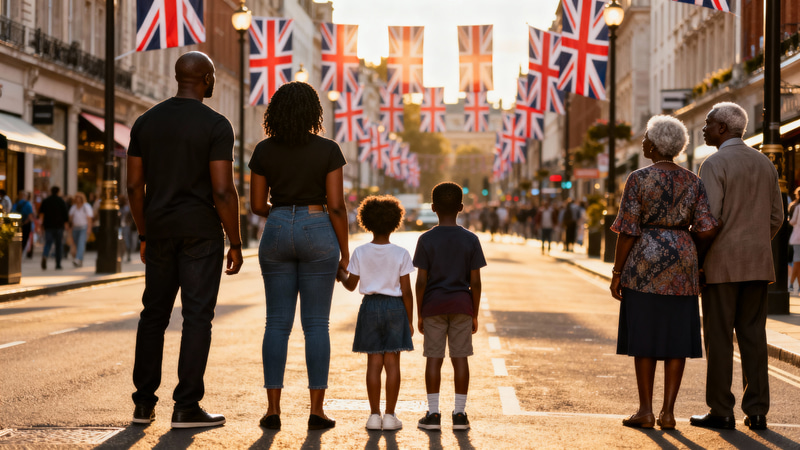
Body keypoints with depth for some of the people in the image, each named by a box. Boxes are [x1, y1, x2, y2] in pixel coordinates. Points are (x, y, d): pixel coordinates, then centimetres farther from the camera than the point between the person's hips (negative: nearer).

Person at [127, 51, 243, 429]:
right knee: (197, 317, -1)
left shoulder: (145, 122, 5)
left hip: (159, 230, 5)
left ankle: (144, 404, 15)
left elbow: (134, 185, 5)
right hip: (201, 231, -5)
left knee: (154, 314, 13)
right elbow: (223, 190, -16)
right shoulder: (216, 125, -10)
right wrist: (236, 244, -8)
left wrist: (144, 235, 16)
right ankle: (186, 407, -3)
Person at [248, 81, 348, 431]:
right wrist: (345, 250, 1)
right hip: (318, 233, -2)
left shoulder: (264, 151, 1)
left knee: (278, 323, 6)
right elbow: (336, 205, -8)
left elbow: (257, 205, 5)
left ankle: (273, 409, 2)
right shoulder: (328, 150, -6)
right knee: (316, 323, 2)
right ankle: (317, 410, 2)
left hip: (277, 232, 2)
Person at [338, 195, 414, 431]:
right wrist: (409, 320, 3)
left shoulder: (360, 253, -4)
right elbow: (406, 291, -6)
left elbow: (351, 285, 3)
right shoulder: (401, 254, -7)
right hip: (395, 307, -1)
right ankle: (390, 416, 2)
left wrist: (340, 274, 24)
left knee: (374, 362, 5)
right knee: (392, 362, 2)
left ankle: (374, 415, 5)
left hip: (370, 306, 1)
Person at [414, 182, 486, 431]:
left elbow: (421, 281, -7)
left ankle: (433, 413, 3)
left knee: (434, 358, 3)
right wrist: (475, 315, 6)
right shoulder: (471, 240, -2)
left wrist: (419, 314, 2)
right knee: (460, 358, 4)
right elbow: (475, 282, -2)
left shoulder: (426, 240, -6)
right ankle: (460, 413, 5)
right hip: (462, 305, 1)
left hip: (433, 306, -1)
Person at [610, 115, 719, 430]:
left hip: (645, 262, -3)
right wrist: (695, 255, 14)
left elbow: (628, 230, -10)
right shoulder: (693, 182, 3)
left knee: (644, 337, 5)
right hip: (682, 264, 3)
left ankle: (645, 410, 6)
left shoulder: (639, 179, -8)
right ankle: (668, 411, 6)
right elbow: (707, 229, -5)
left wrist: (617, 272, -3)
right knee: (676, 338, 6)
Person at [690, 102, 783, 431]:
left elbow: (708, 219, -16)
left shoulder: (714, 164, -10)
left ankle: (721, 412, 2)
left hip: (722, 265, -6)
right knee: (753, 337, 8)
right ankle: (757, 412, 7)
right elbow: (776, 217, 12)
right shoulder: (765, 163, 10)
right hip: (758, 265, 6)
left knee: (719, 339, 0)